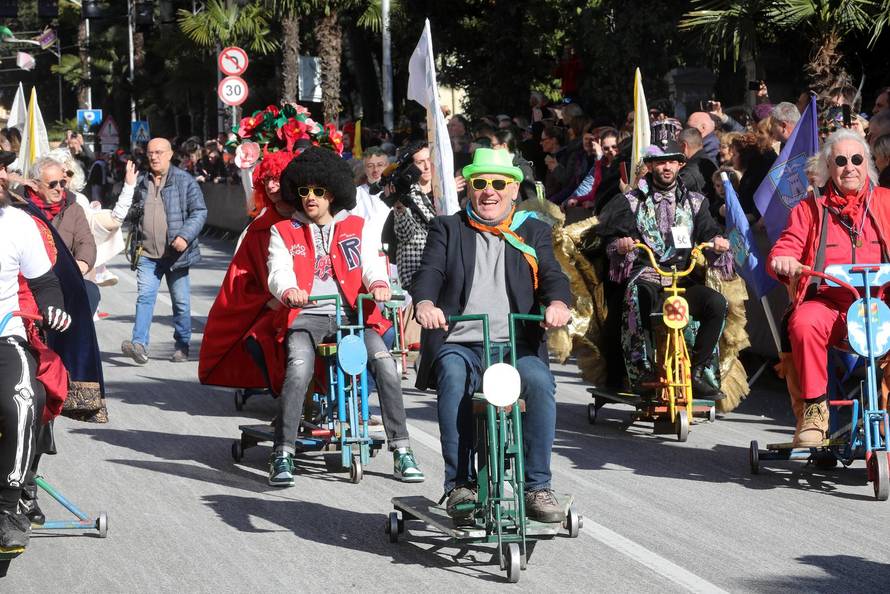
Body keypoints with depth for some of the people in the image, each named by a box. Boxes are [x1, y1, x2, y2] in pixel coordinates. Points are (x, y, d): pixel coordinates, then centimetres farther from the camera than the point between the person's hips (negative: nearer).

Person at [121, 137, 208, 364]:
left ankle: (182, 346, 19)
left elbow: (199, 211, -5)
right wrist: (134, 212, 3)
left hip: (175, 253, -3)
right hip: (148, 254, 3)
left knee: (181, 302, 7)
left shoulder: (184, 181, -2)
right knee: (145, 297, -11)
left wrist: (185, 236, -19)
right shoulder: (143, 183, 13)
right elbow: (134, 214, 28)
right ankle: (139, 345, -19)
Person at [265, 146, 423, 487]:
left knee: (384, 362, -22)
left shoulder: (356, 229, 18)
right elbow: (279, 273, -3)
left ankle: (402, 451, -14)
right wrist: (289, 290, -28)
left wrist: (379, 284, -23)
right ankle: (282, 455, -24)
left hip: (352, 312, 1)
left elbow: (372, 264, 3)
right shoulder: (284, 233, 14)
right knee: (299, 368, -31)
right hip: (307, 315, -1)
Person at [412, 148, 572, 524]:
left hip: (516, 345, 1)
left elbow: (552, 274, 4)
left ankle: (537, 487, -24)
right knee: (454, 379, -35)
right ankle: (460, 485, -30)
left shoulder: (533, 232, 19)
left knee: (539, 381, -32)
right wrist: (425, 303, -25)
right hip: (459, 343, -1)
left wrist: (557, 302, -22)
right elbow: (430, 272, 0)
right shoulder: (447, 229, 16)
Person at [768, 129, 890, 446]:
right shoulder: (810, 208, 16)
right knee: (803, 323, -35)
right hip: (828, 302, 0)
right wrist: (782, 261, -17)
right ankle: (814, 408, -22)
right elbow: (785, 250, 9)